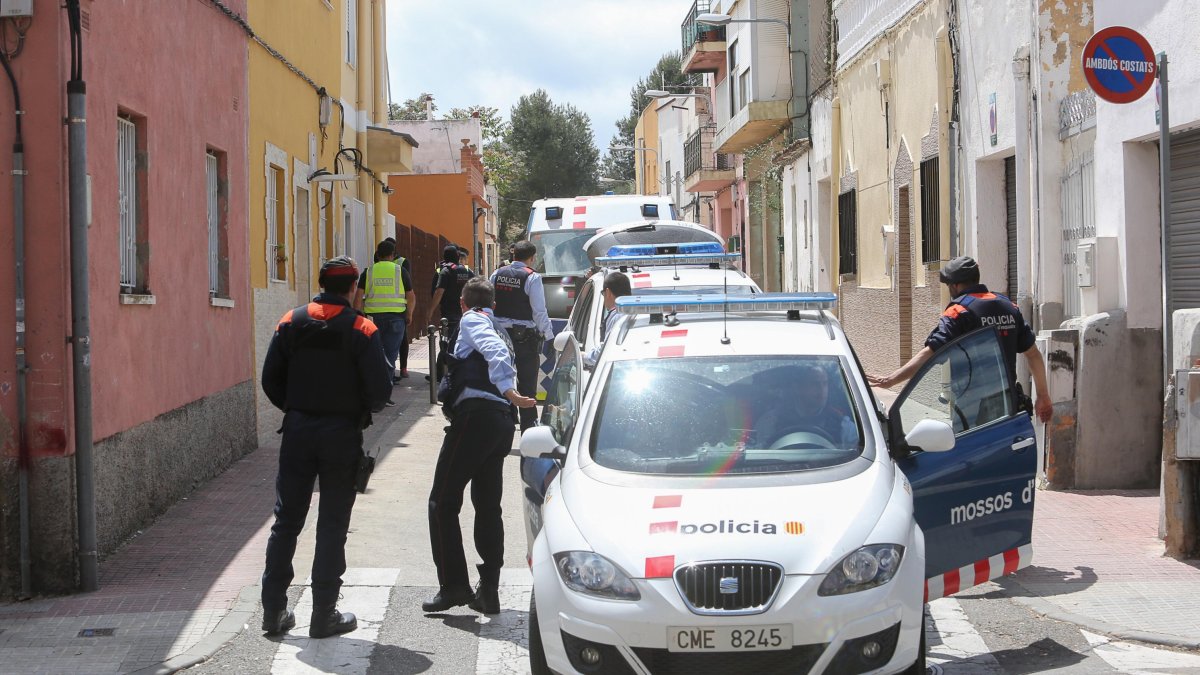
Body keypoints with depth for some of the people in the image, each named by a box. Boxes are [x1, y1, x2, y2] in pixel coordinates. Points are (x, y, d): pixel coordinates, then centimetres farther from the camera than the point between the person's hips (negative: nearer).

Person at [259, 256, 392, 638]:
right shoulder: (361, 331, -10)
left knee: (286, 521, 11)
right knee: (332, 526, 5)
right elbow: (380, 391, -13)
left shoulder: (292, 323, 1)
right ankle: (324, 615, 7)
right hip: (342, 433, -3)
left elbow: (271, 380, 2)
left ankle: (273, 611, 13)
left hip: (297, 431, 3)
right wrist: (362, 412, 8)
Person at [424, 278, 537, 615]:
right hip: (502, 420, 8)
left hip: (475, 414, -8)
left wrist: (510, 393, -27)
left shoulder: (472, 320, 1)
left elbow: (496, 353, -16)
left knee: (443, 502, -3)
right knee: (488, 506, 12)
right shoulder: (498, 330, 28)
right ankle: (488, 591, 10)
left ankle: (453, 585, -6)